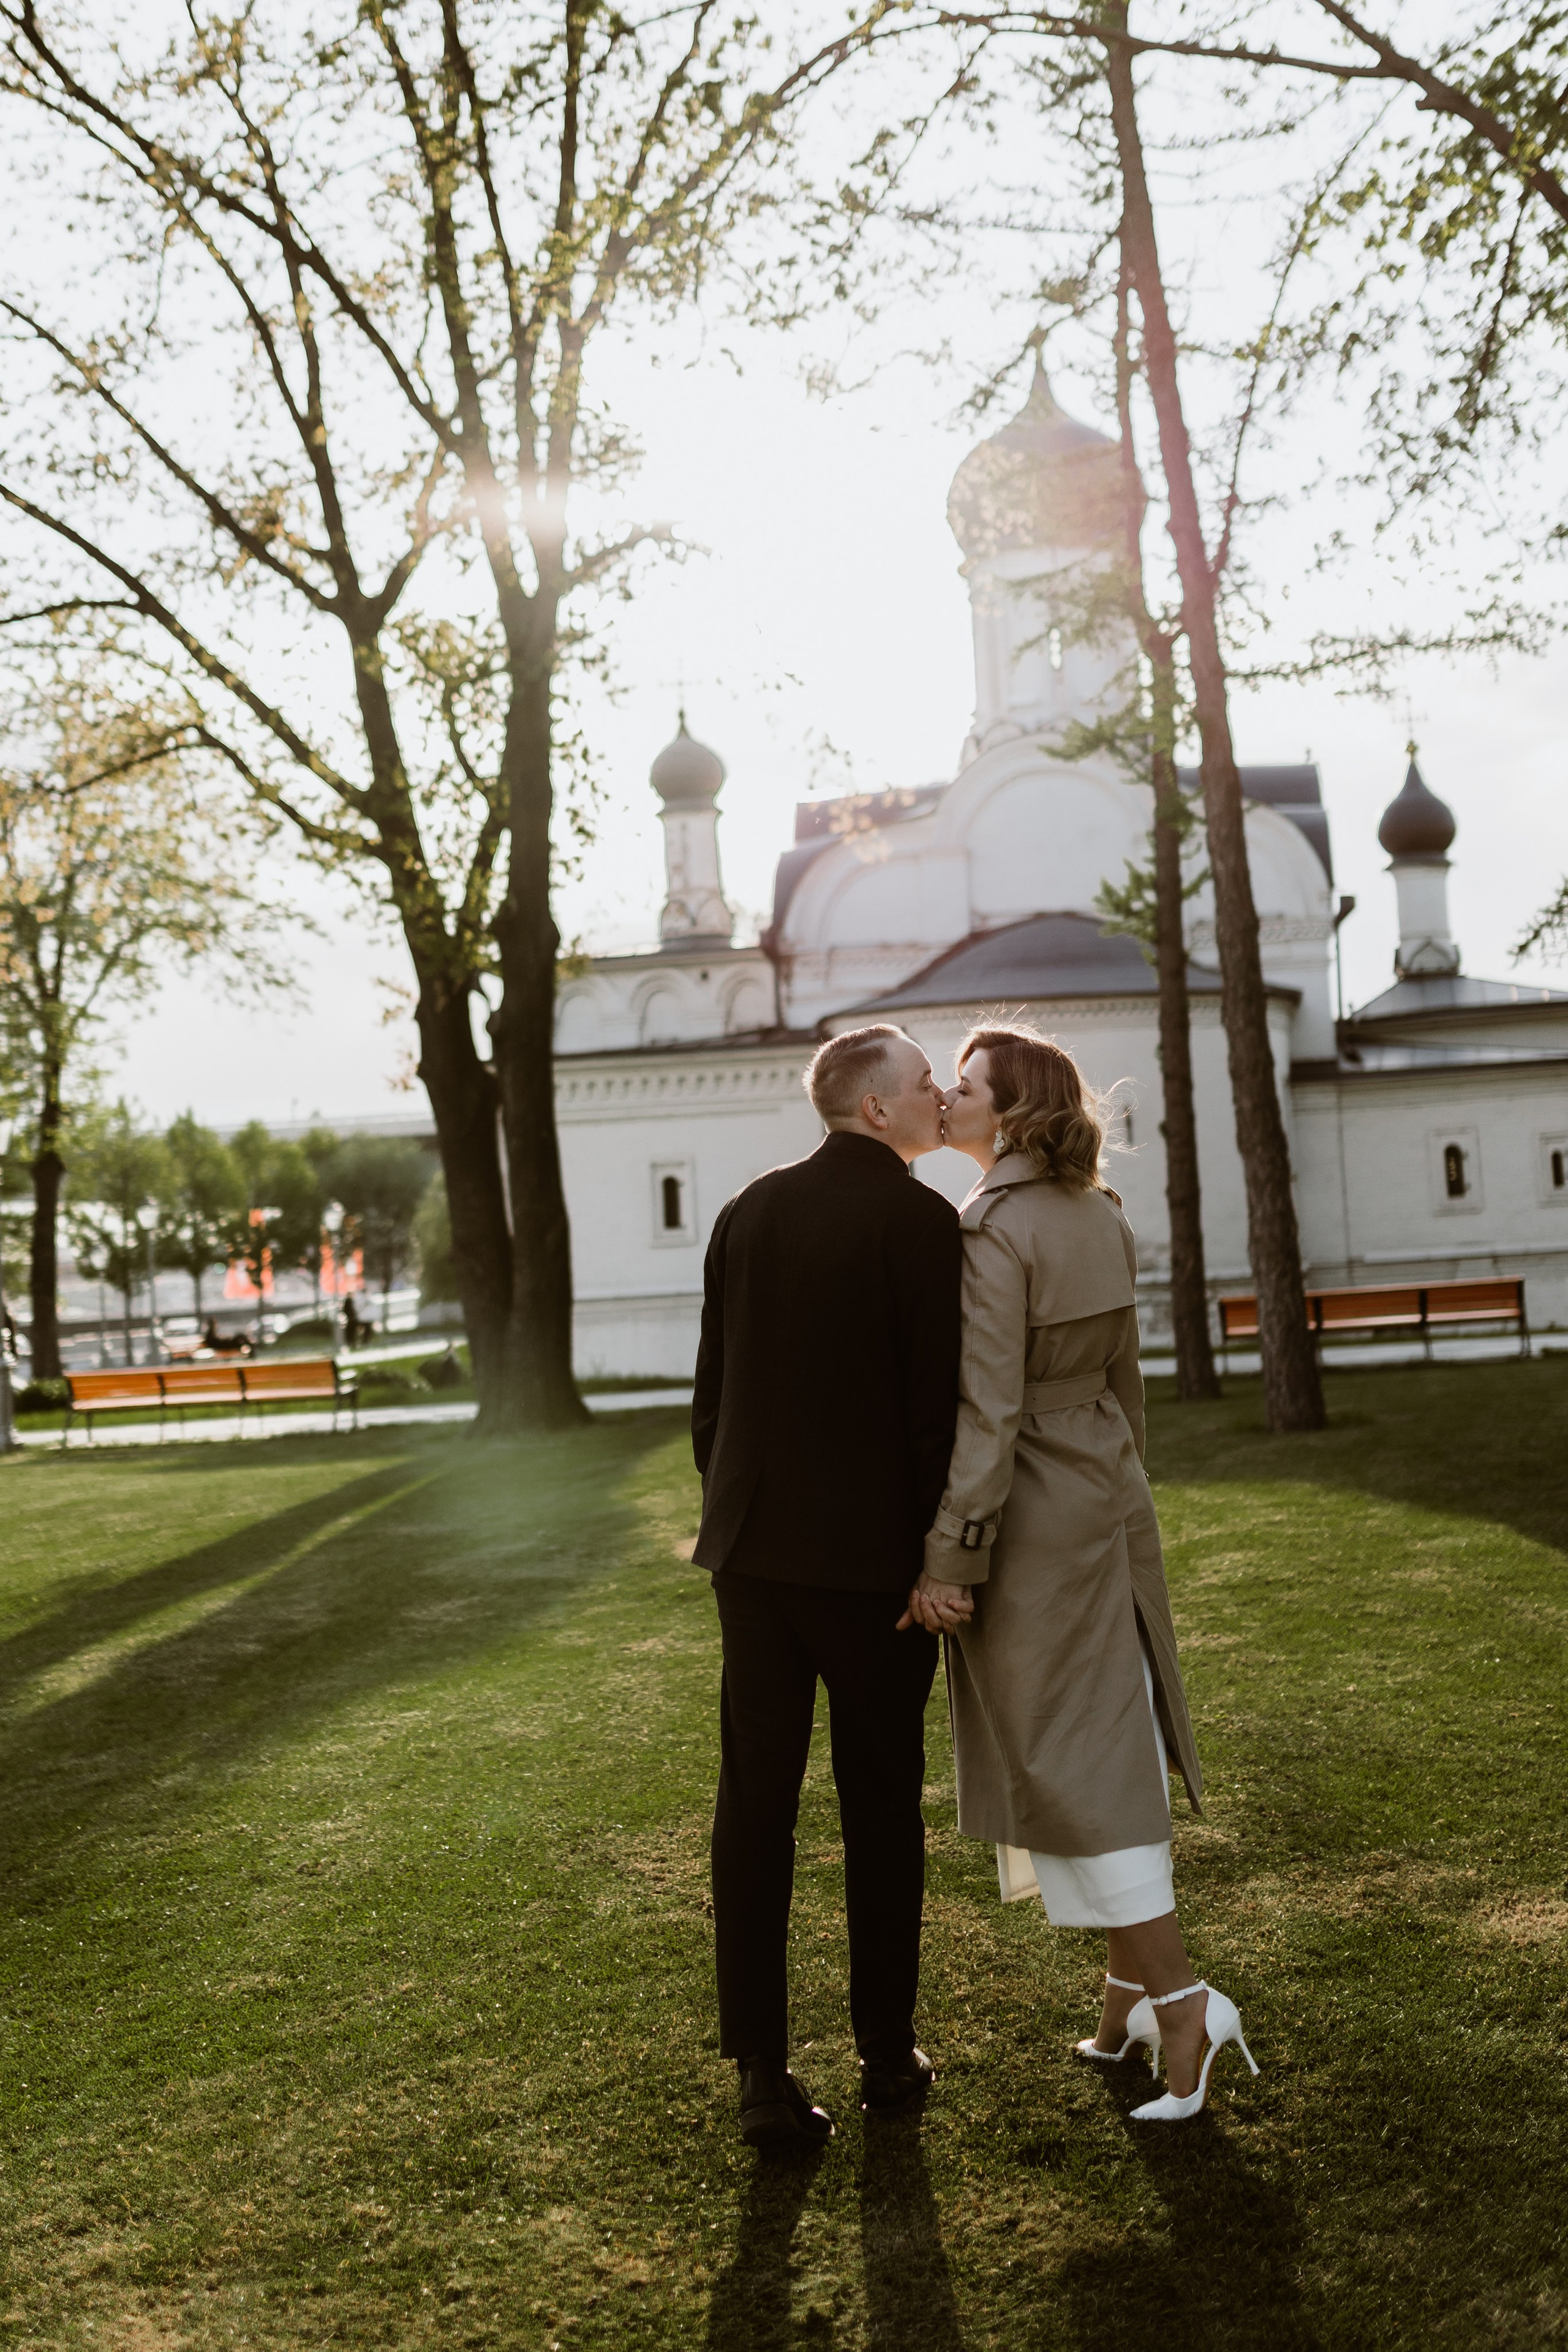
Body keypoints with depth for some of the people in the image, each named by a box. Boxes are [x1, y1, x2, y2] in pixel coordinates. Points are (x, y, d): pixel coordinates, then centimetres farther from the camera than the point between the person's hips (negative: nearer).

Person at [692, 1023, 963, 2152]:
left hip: (753, 1549, 4)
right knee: (882, 1807, 10)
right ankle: (888, 2055, 23)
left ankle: (764, 2073, 10)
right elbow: (938, 1402, -14)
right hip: (871, 1554, -4)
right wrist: (939, 1561, -7)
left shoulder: (749, 1211, 6)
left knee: (755, 1804, 7)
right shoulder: (920, 1220, -11)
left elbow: (714, 1382, 10)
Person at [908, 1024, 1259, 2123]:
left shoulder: (990, 1231, -19)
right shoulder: (1101, 1219, 6)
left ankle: (1181, 1996, -1)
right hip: (1110, 1501, 8)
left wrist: (947, 1555, -18)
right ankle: (1131, 1990, 23)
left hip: (1029, 1517, -8)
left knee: (1067, 1763, 0)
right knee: (1114, 1744, 14)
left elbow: (988, 1409, -22)